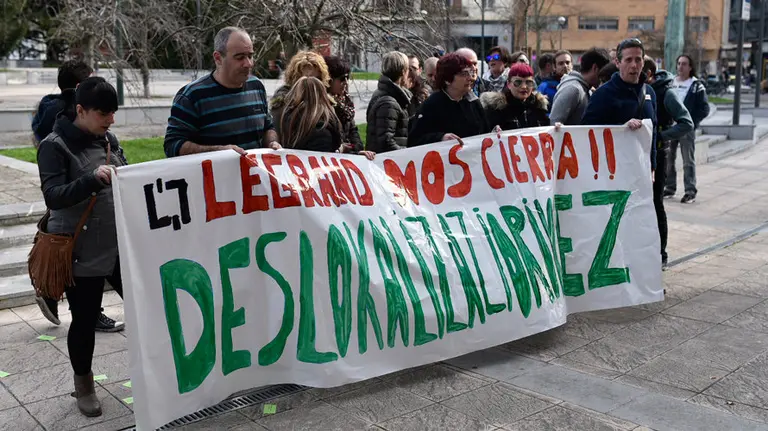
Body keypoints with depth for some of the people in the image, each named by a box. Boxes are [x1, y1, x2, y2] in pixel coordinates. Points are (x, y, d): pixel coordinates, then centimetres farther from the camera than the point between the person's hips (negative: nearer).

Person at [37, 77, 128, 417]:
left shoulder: (109, 139, 8)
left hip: (119, 244, 5)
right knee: (85, 320, 7)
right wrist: (92, 179, -33)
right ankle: (83, 384, 29)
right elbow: (53, 196, -19)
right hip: (80, 252, -5)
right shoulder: (55, 146, -10)